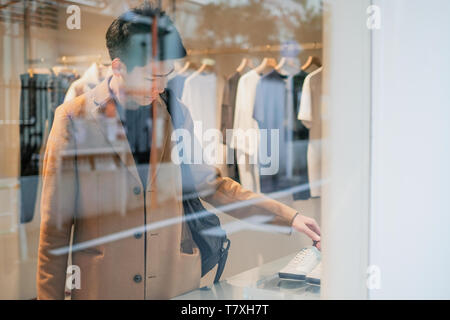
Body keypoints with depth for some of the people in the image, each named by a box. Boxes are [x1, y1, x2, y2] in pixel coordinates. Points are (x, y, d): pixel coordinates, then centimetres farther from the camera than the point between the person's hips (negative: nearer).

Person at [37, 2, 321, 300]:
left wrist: (288, 216, 9)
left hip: (177, 285, 3)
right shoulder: (74, 118, -7)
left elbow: (209, 183, 13)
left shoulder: (177, 114, 3)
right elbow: (55, 224, -4)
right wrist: (49, 295, -4)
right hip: (104, 287, -3)